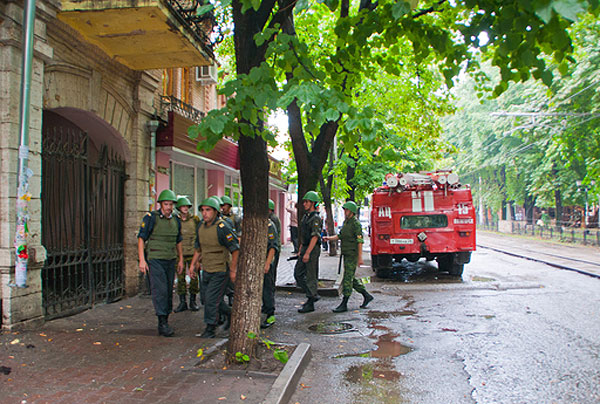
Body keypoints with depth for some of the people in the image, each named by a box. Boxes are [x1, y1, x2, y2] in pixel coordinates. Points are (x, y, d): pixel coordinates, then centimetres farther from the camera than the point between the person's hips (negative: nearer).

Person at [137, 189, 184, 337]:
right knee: (160, 290, -13)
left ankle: (165, 321, 19)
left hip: (170, 260, 6)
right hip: (155, 260, -6)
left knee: (169, 291, 8)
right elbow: (141, 238, -6)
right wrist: (142, 260, -12)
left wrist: (181, 259, 18)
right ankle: (162, 324, -12)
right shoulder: (151, 218, -6)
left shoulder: (176, 220, 11)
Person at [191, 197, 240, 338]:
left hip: (220, 270, -8)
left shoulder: (222, 227, -19)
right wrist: (193, 264, 14)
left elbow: (235, 249, -17)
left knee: (211, 299, -7)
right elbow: (198, 249, 19)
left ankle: (210, 329, 8)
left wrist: (233, 270, -16)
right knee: (212, 298, 16)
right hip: (206, 270, 8)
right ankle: (230, 314, 38)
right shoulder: (201, 227, 5)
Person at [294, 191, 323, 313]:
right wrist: (300, 251, 19)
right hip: (305, 249, 10)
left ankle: (310, 304, 4)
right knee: (298, 273, 10)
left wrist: (307, 253, -26)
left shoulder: (316, 218, -15)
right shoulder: (305, 216, 15)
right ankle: (312, 295, 19)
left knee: (311, 276, -4)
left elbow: (315, 237, -22)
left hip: (312, 250, -10)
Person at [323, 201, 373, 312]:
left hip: (352, 255, -9)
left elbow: (360, 241, -17)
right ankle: (367, 296, 25)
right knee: (351, 279, 14)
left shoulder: (356, 223, -13)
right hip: (346, 254, 9)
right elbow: (340, 236, 16)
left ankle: (344, 304, -4)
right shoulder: (345, 222, 15)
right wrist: (329, 238, -1)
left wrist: (360, 257, -20)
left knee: (348, 278, -7)